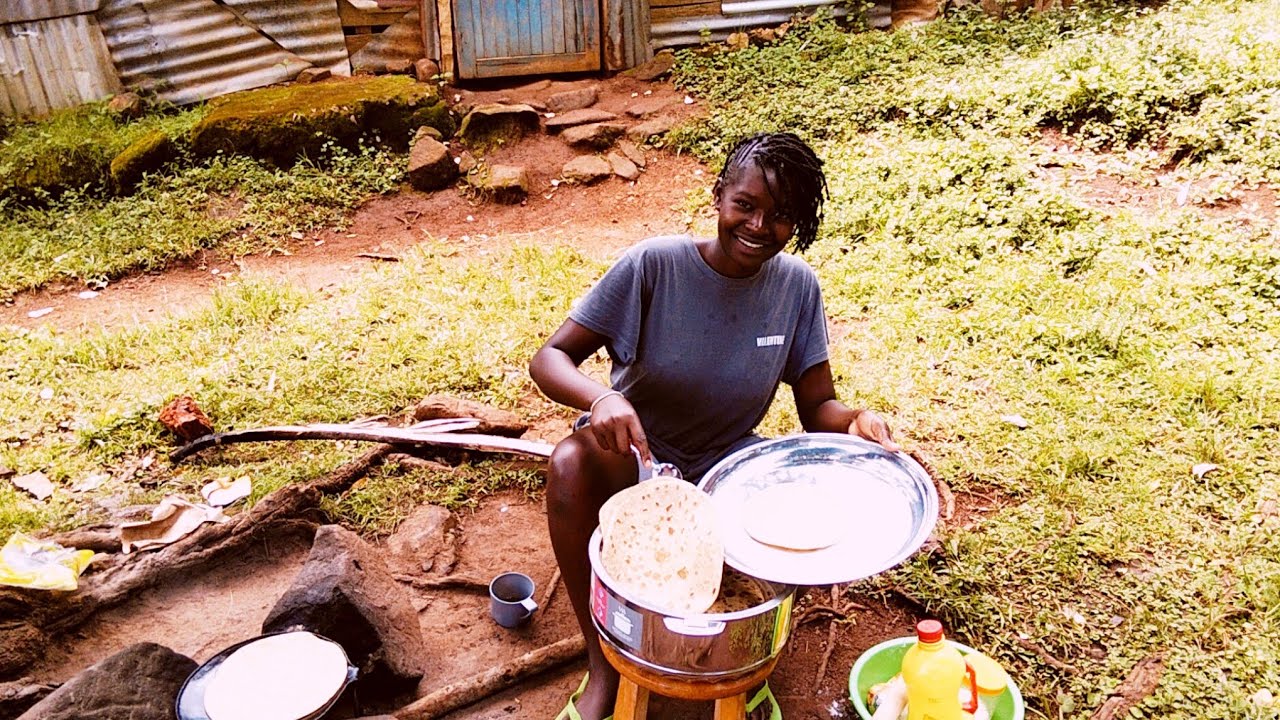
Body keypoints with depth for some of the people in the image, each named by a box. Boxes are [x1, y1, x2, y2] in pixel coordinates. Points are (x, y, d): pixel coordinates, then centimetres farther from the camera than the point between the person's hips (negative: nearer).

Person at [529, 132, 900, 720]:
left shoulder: (797, 284, -8)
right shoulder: (655, 264, -19)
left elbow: (817, 408, -4)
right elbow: (549, 359, -19)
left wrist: (854, 419, -28)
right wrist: (601, 398, -41)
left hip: (725, 464, 3)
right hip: (635, 456, -2)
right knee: (571, 465, -36)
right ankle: (603, 663, -15)